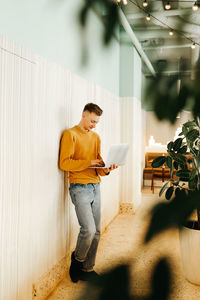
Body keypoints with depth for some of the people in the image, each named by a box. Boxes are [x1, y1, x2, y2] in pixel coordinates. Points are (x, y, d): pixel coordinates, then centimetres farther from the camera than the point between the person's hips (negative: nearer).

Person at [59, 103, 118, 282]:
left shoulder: (96, 137, 17)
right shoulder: (71, 134, -4)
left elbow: (98, 161, 16)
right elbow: (64, 163, -12)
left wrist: (106, 169, -5)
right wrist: (89, 162, -18)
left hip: (95, 186, 7)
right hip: (79, 187, -7)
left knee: (96, 231, 7)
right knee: (88, 229, -14)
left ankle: (88, 269, 22)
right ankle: (77, 261, 14)